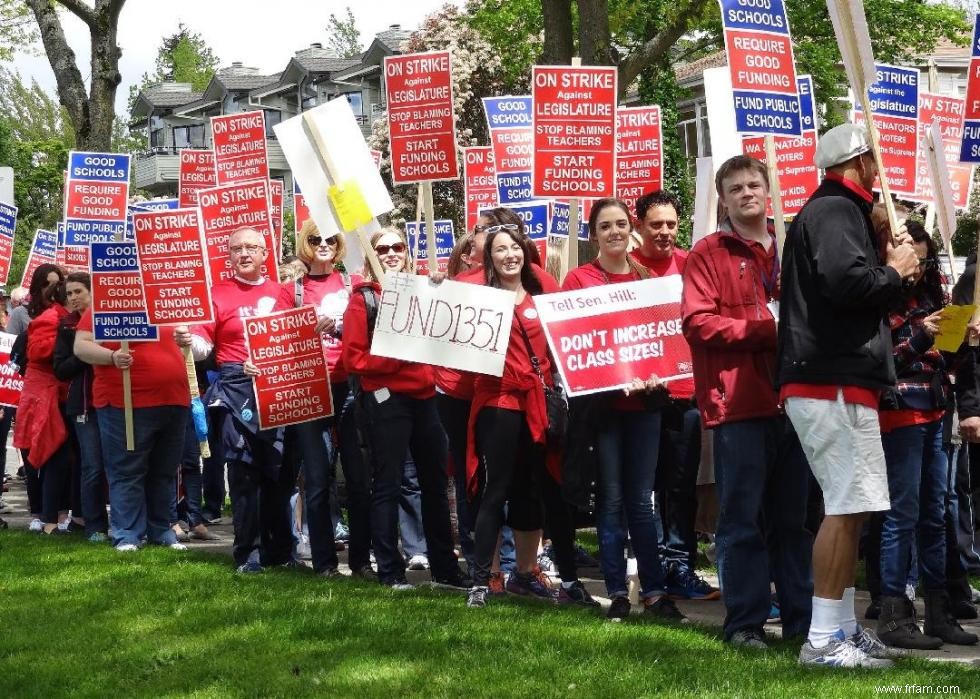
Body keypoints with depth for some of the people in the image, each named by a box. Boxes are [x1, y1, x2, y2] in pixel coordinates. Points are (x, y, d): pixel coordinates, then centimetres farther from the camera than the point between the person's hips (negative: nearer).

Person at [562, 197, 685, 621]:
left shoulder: (649, 277, 10)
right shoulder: (579, 279, 1)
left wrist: (656, 371, -7)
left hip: (645, 398, 2)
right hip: (600, 399, -2)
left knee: (641, 500, 5)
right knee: (611, 499, 0)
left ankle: (654, 590, 8)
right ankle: (617, 592, 6)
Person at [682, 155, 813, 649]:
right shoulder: (709, 253, 3)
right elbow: (697, 322, -8)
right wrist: (764, 329, -14)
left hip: (789, 399, 5)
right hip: (739, 402, -4)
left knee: (792, 516, 10)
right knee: (743, 517, -2)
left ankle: (801, 616, 16)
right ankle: (745, 622, 3)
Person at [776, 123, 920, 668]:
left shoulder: (838, 210, 23)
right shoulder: (835, 210, -10)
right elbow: (847, 279, -26)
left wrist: (890, 272, 12)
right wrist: (894, 271, -8)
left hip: (838, 381, 11)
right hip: (832, 383, -11)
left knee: (851, 508, 14)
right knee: (847, 507, -12)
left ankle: (844, 627, 20)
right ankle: (824, 640, -12)